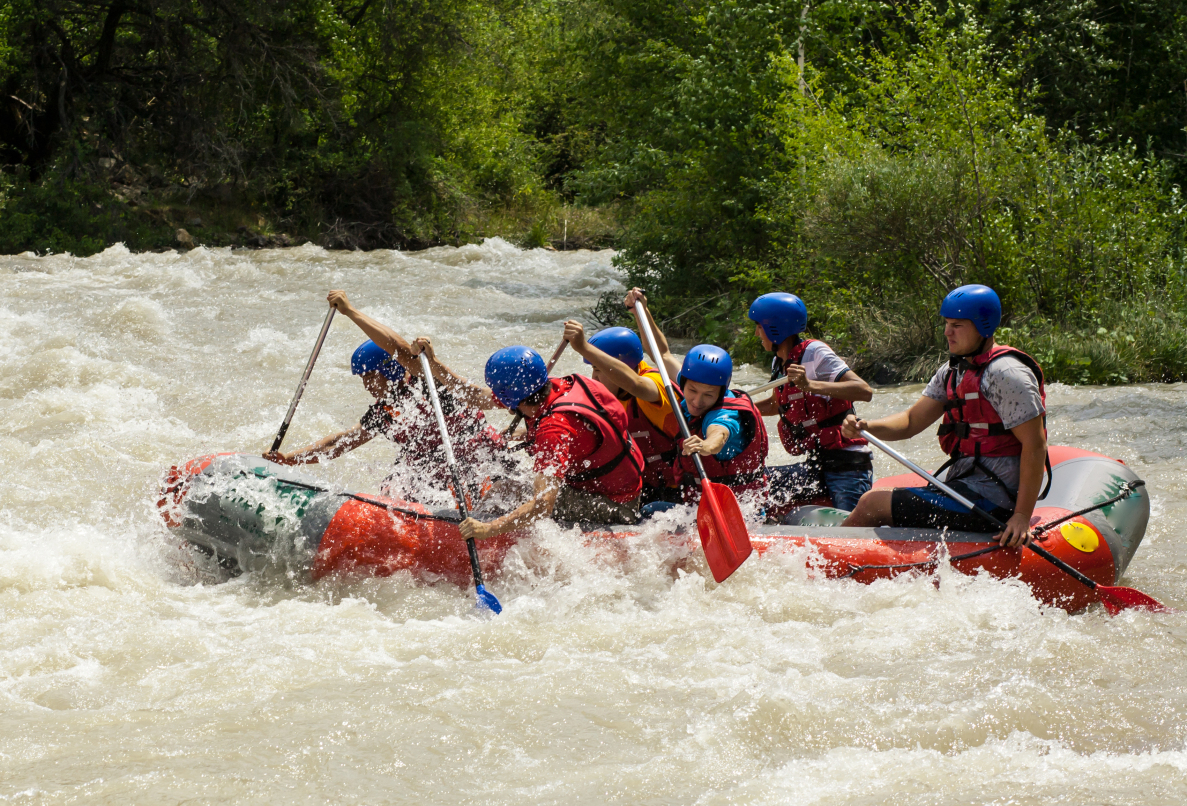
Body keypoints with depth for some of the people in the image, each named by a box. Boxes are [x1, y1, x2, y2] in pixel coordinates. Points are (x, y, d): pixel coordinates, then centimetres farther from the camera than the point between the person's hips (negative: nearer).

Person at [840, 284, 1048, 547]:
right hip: (961, 486, 9)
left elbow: (1035, 446, -19)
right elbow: (912, 421, 12)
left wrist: (1022, 516, -24)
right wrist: (866, 427, -8)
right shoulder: (953, 371, 12)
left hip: (990, 500, -9)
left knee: (873, 506, -10)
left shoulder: (1005, 373, -17)